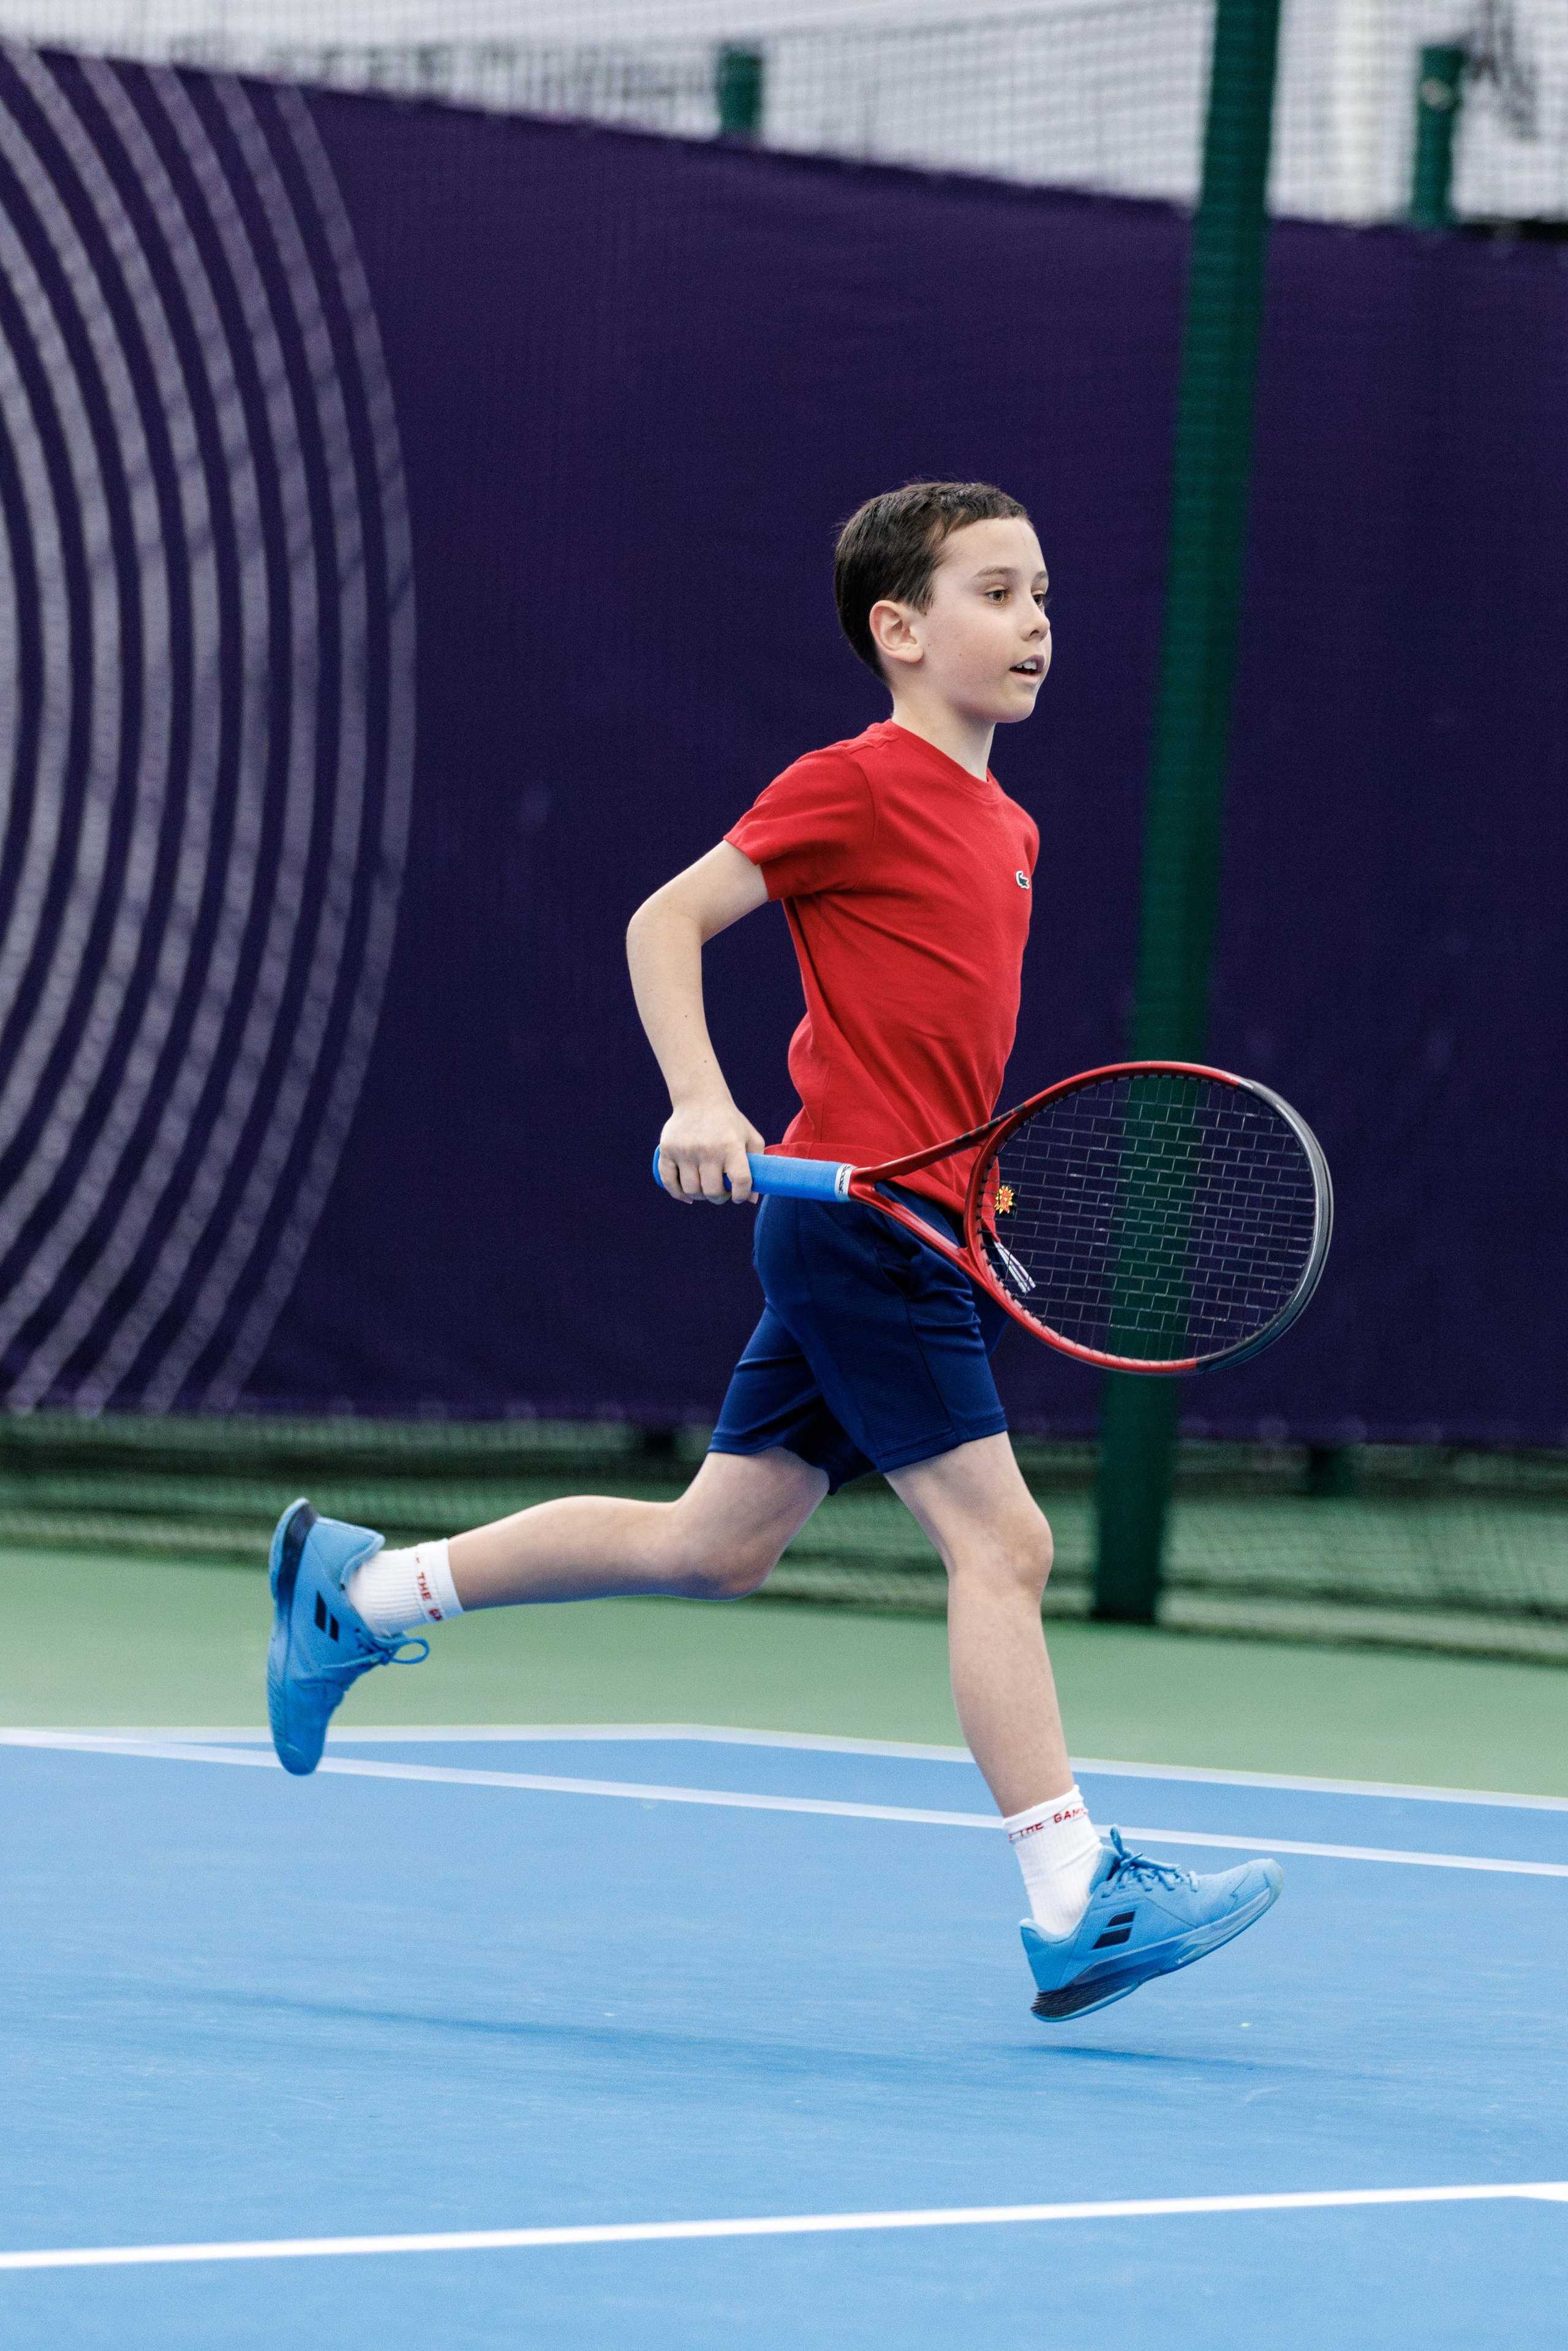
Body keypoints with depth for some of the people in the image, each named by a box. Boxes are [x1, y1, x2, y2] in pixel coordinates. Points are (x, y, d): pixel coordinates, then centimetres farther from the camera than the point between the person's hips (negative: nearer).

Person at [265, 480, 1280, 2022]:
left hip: (906, 1228, 9)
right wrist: (698, 1101, -22)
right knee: (1000, 1540, -11)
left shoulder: (1005, 829, 15)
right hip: (857, 1217, -9)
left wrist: (969, 1181, 15)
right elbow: (664, 922, -10)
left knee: (718, 1545, 14)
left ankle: (357, 1591, 26)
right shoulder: (857, 785, -10)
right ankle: (1076, 1911, -11)